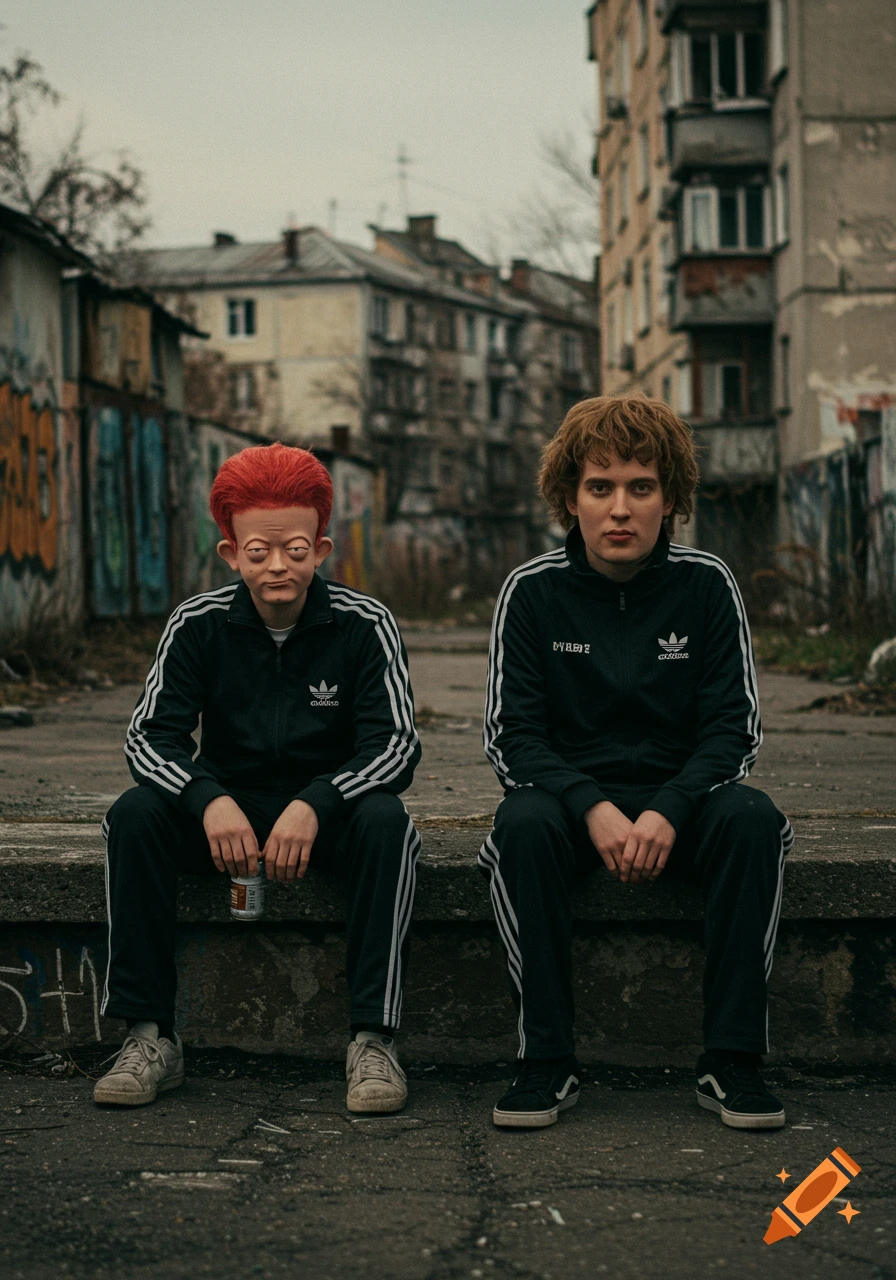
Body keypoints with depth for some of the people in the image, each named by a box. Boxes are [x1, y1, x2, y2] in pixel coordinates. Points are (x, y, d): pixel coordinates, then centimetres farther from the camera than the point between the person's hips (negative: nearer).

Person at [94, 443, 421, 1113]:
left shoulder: (363, 624, -10)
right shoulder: (199, 624, -5)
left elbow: (397, 745, -14)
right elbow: (150, 736, -9)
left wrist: (313, 805, -32)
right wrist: (210, 801, -30)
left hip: (330, 810, -2)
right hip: (229, 809, 2)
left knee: (387, 820, -34)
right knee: (133, 815, -25)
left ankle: (374, 1039, -30)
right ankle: (151, 1037, -21)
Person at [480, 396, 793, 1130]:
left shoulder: (707, 585, -3)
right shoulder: (533, 592, -5)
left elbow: (734, 728, -3)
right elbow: (512, 737, -6)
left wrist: (669, 812, -21)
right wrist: (593, 809, -24)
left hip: (680, 797, 1)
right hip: (570, 794, 0)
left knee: (753, 819, -30)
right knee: (522, 824, -33)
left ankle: (733, 1061, -24)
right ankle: (548, 1063, -26)